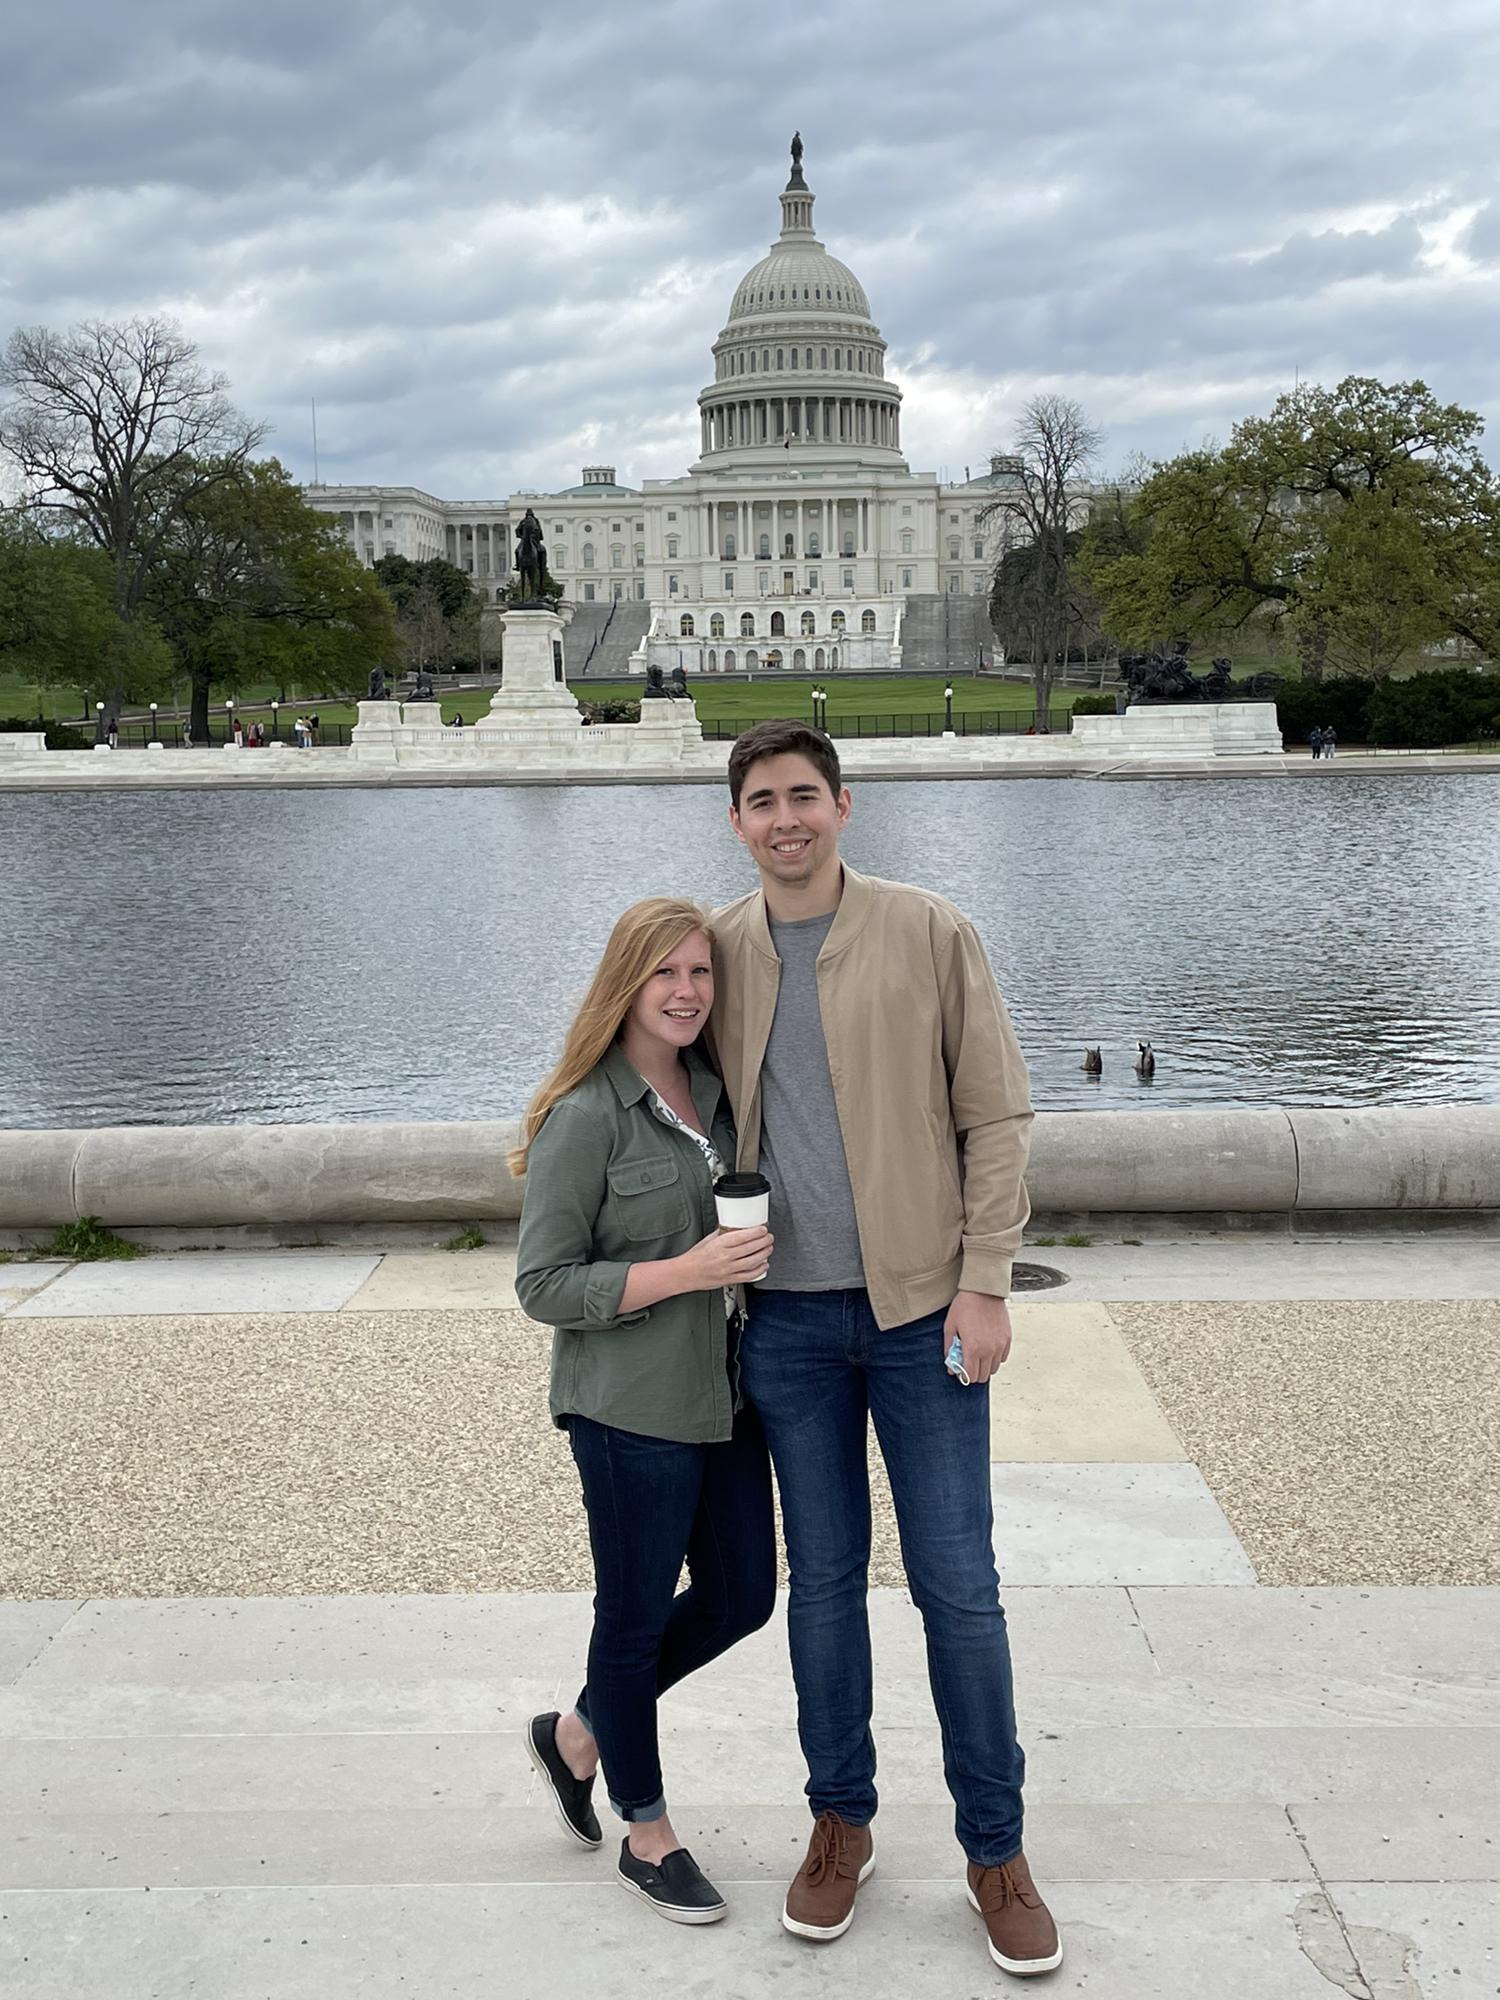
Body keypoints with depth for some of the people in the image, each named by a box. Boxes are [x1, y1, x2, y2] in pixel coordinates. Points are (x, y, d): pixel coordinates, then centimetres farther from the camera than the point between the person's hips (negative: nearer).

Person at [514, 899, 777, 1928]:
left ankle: (578, 1734, 36)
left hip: (723, 1396, 8)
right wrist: (686, 1272, -23)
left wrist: (755, 1256, 4)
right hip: (631, 1410, -8)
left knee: (741, 1596, 15)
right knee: (637, 1615, 8)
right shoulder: (587, 1117, -16)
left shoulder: (715, 1091, 6)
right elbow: (543, 1285, -16)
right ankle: (648, 1835, 28)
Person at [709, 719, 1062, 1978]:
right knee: (824, 1578, 11)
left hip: (921, 1305, -2)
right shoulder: (723, 949, 5)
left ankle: (996, 1848, 18)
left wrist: (985, 1282, -10)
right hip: (788, 1314, 3)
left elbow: (997, 1116, -4)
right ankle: (842, 1824, 28)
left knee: (958, 1583, 2)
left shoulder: (928, 932, -4)